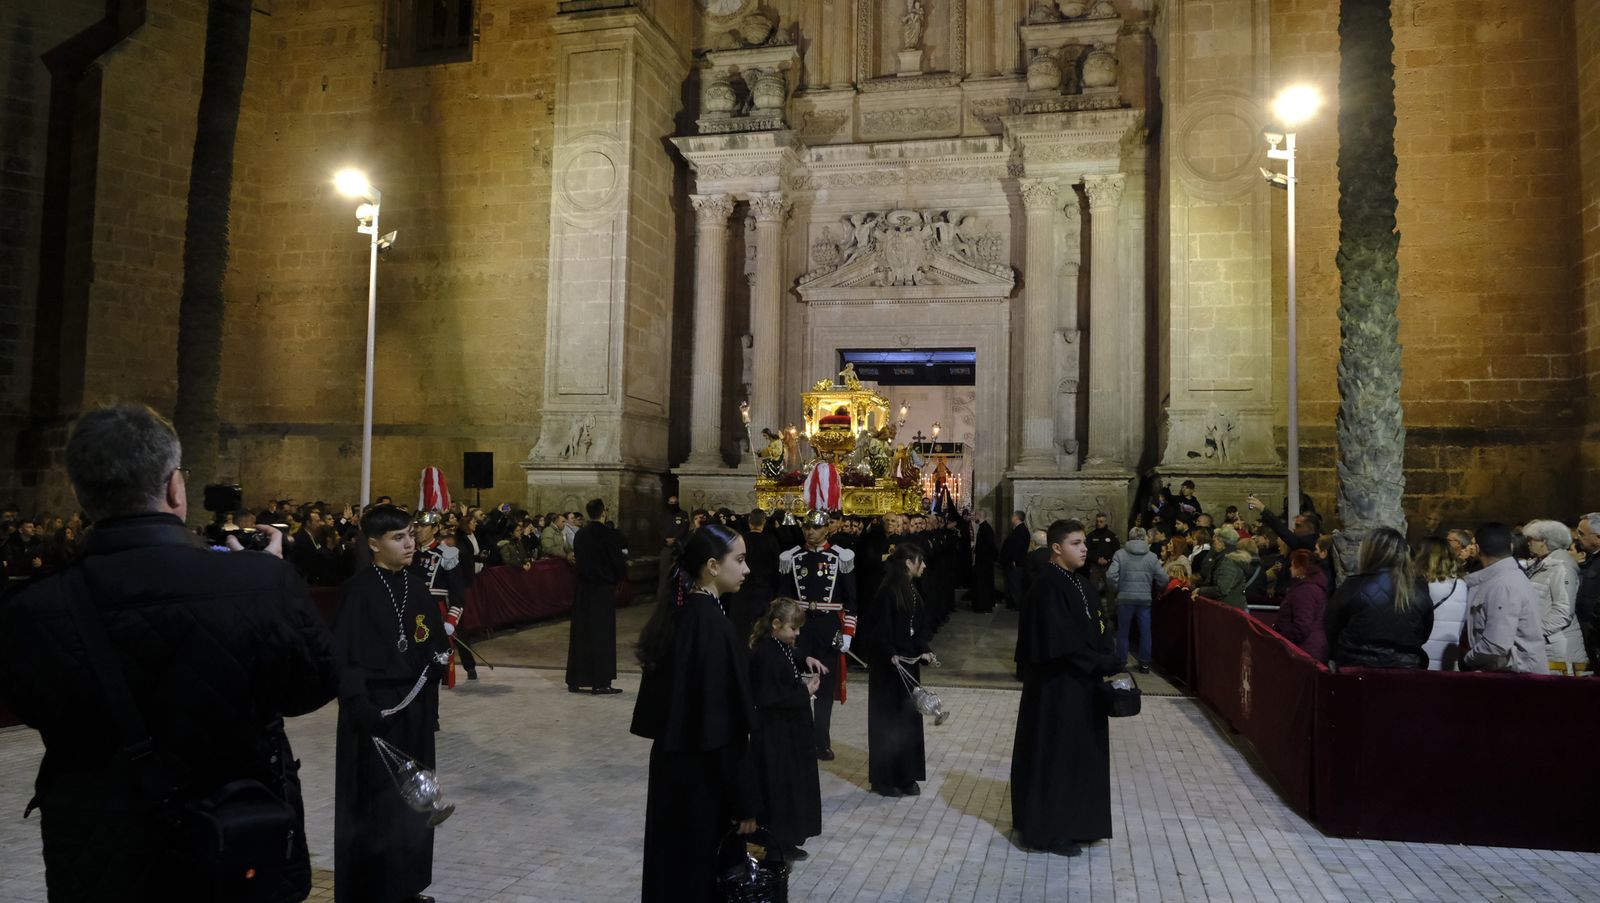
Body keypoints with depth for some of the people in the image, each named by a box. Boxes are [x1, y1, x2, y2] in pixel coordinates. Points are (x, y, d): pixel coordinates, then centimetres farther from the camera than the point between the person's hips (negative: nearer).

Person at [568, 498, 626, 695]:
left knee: (580, 633, 12)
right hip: (604, 589, -6)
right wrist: (621, 574, 8)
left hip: (583, 588, 6)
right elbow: (618, 561, -12)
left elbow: (577, 558, 11)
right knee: (602, 635, 0)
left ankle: (575, 681, 16)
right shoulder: (608, 534, -14)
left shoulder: (580, 534, 4)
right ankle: (601, 683, 2)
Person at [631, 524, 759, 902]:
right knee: (700, 870, 6)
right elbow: (726, 723, -21)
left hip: (671, 760, 8)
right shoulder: (712, 624, -22)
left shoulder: (675, 611, 3)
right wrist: (744, 801, -14)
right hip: (703, 774, -8)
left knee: (671, 863, 18)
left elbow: (666, 698, 9)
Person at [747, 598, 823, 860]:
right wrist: (805, 693, -21)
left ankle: (790, 832, 34)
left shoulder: (781, 646, 5)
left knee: (795, 780, 20)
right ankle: (781, 841, 13)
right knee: (780, 786, 1)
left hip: (790, 728, 10)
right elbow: (769, 698, -28)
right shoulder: (765, 654, -24)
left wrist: (805, 661, 5)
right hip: (774, 732, -10)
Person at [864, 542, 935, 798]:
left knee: (909, 717, 12)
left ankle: (906, 776, 23)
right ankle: (884, 779, 14)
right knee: (888, 719, 2)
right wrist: (890, 655, -30)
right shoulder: (888, 591, -17)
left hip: (908, 662, 8)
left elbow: (919, 626, 11)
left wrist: (924, 651, -4)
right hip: (888, 665, -8)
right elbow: (879, 629, -19)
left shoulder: (912, 590, 8)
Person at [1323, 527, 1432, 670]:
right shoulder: (1420, 590, -1)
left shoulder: (1353, 588, -11)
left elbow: (1329, 631, -1)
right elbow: (1424, 635, 13)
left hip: (1356, 670, -3)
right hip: (1406, 671, 3)